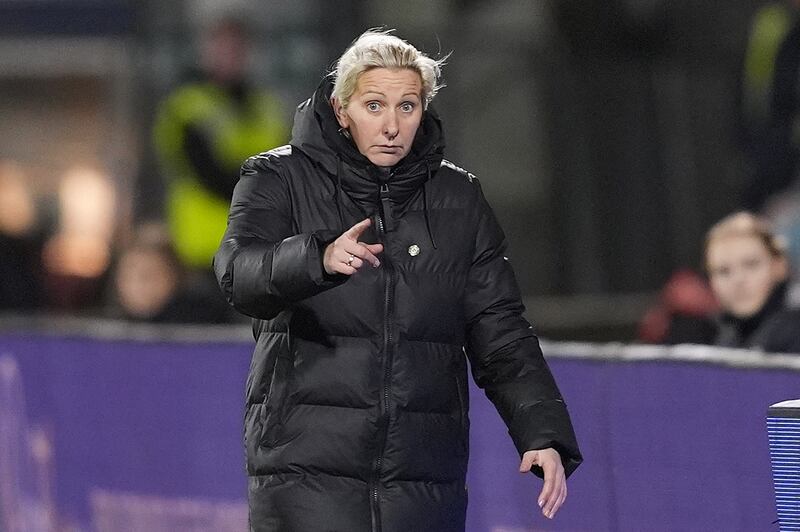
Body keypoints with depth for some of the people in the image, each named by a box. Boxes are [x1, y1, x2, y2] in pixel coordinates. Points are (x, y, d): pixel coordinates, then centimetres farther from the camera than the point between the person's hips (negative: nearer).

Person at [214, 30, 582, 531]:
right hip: (306, 467, -3)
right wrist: (321, 258, -40)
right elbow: (241, 273, -18)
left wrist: (545, 435, -7)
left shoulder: (458, 199, 11)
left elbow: (500, 334, 9)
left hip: (424, 478, 3)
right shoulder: (279, 180, 1)